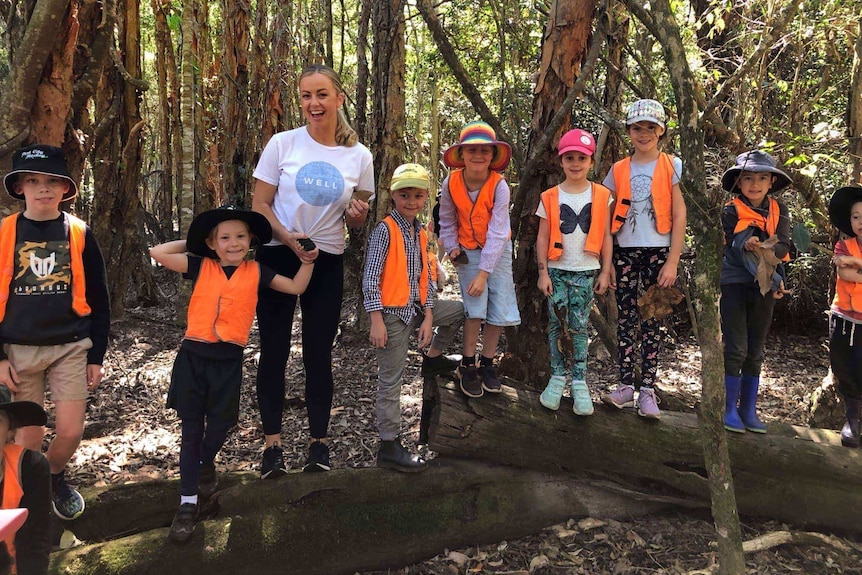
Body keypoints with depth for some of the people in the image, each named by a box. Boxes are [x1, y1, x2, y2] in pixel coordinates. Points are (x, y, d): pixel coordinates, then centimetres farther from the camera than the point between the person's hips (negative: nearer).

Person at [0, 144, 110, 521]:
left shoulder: (79, 234, -1)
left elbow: (98, 300, 3)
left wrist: (96, 355, 2)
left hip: (71, 348, 0)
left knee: (70, 433, 0)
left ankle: (55, 478, 32)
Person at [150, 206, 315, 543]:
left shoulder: (256, 272, 4)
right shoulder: (200, 266, 1)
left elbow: (296, 287, 8)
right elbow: (157, 253, -4)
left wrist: (308, 259, -2)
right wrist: (190, 244, 3)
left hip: (229, 361, 1)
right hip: (193, 356, 0)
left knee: (219, 427, 9)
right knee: (191, 431, 5)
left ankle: (206, 463, 45)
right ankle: (187, 503, 14)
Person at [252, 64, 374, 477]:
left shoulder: (359, 156, 0)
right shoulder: (282, 144, -5)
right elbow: (260, 204, -3)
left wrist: (357, 215, -14)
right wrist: (288, 238, -20)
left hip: (327, 262, 1)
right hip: (277, 256, -1)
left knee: (319, 352, 7)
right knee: (274, 350, 2)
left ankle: (319, 440, 20)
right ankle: (272, 442, 12)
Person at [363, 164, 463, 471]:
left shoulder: (420, 233, 11)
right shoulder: (385, 230, -12)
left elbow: (425, 277, 12)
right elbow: (370, 277, -16)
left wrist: (428, 317, 5)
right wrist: (376, 320, -20)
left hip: (416, 308, 8)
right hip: (393, 313, -7)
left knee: (459, 310, 17)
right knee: (391, 380, -3)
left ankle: (433, 357, 32)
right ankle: (389, 446, 6)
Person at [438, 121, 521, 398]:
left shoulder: (499, 185, -24)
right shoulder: (451, 183, -17)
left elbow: (497, 232, -26)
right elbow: (447, 222, 1)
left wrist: (484, 273, -29)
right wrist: (452, 247, -11)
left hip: (497, 250, 0)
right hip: (468, 250, 0)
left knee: (500, 307, -1)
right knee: (475, 305, -13)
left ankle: (487, 363, 19)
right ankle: (467, 365, 3)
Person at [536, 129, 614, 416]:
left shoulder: (601, 195, 1)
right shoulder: (551, 197, 0)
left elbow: (606, 236, 4)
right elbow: (543, 237, 1)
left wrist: (605, 271, 1)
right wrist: (543, 272, -4)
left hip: (586, 271, 0)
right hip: (557, 271, 0)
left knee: (578, 327, 2)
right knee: (558, 325, 3)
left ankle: (579, 382, 8)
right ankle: (558, 377, 15)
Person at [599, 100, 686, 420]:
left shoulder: (671, 166, 2)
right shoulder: (618, 170, 8)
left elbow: (679, 216, -2)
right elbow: (607, 219, 8)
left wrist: (672, 261, -9)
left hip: (658, 253, -2)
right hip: (625, 253, 2)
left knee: (652, 321, 2)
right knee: (626, 319, 3)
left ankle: (647, 390, 7)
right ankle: (625, 386, 9)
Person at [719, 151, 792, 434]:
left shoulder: (779, 211, 7)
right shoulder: (732, 211, -6)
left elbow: (784, 246, -5)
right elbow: (741, 251, -15)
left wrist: (762, 249, -27)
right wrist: (773, 281, -22)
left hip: (764, 288, 4)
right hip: (735, 284, -4)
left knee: (755, 351, 9)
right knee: (736, 349, -5)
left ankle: (749, 409, 18)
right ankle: (731, 409, 6)